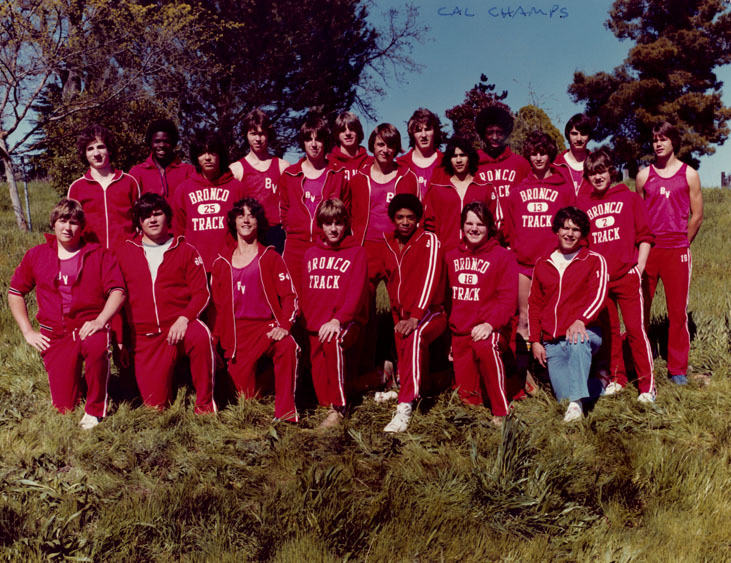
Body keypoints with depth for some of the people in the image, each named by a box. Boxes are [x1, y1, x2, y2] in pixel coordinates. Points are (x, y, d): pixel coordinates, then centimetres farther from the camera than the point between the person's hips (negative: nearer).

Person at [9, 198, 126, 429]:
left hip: (89, 327, -2)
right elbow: (15, 292, 16)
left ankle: (95, 410, -18)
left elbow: (117, 290, -5)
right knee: (64, 408, -6)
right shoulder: (36, 255, 11)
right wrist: (28, 331, 5)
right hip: (55, 335, 2)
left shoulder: (99, 254, 5)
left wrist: (100, 321, -21)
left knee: (96, 346, -41)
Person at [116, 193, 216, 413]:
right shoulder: (126, 252, 12)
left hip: (179, 327, -2)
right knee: (154, 404, -6)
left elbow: (201, 292, 0)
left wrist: (184, 318, -18)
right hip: (143, 337, 2)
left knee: (200, 336, -39)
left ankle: (205, 404, -21)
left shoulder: (185, 251, 7)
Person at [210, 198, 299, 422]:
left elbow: (289, 295, 0)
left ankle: (285, 412, -30)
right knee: (241, 383, -11)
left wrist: (284, 326, -16)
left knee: (287, 346, -34)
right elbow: (216, 303, 18)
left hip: (266, 326, -2)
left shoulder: (270, 257, 8)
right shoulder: (222, 262, 15)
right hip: (235, 332, 3)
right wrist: (215, 340, 11)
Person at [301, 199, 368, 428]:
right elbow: (306, 292, 18)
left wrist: (337, 319, -24)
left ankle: (338, 408, -25)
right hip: (316, 323, 5)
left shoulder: (356, 252, -1)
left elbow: (356, 293, -12)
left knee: (333, 341, -35)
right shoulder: (311, 253, 15)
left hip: (347, 321, -5)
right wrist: (310, 320, 7)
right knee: (319, 371, -4)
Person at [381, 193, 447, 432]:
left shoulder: (429, 241, -9)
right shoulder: (388, 244, 9)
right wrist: (398, 317, 8)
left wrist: (415, 317, -30)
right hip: (402, 317, 7)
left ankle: (405, 408, -38)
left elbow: (430, 278, -20)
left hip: (429, 314, -7)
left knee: (413, 336, -36)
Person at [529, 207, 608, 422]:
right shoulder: (542, 264, 14)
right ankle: (590, 382, 22)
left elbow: (598, 296, -10)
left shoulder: (594, 261, 4)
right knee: (562, 393, -8)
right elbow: (534, 305, 16)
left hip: (583, 332, -3)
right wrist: (535, 341, 8)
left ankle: (576, 403, -41)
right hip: (552, 343, 4)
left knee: (578, 341, -40)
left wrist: (580, 320, -29)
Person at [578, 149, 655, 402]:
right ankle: (616, 378, 23)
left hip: (626, 275, -3)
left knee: (635, 329, -5)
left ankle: (647, 386, 1)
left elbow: (644, 235, 4)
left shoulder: (630, 198, 4)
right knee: (608, 331, 10)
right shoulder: (583, 204, 9)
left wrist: (639, 266, -4)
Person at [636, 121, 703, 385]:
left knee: (678, 311, 2)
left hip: (677, 251, -1)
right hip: (648, 250, 1)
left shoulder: (689, 175, 5)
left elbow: (697, 216, 8)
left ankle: (678, 369, 12)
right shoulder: (644, 175, 8)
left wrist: (680, 244, 9)